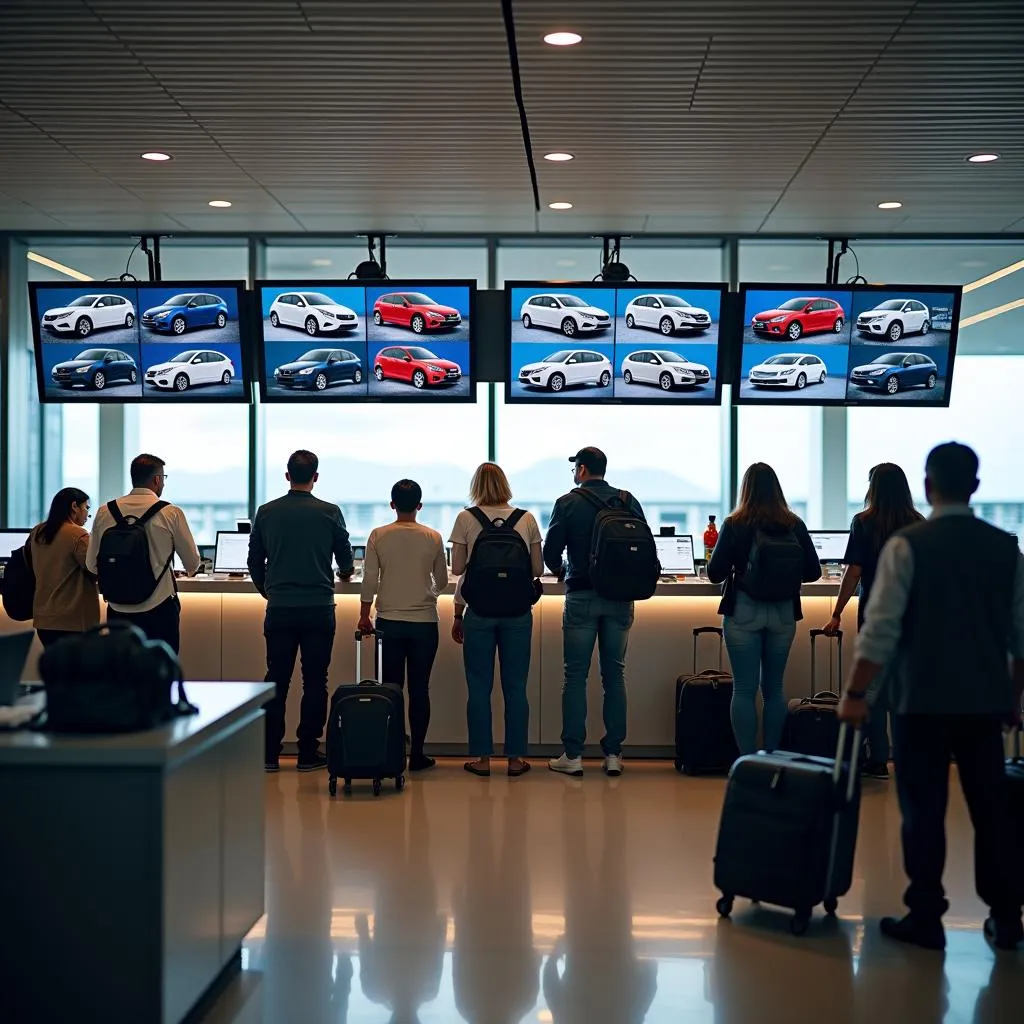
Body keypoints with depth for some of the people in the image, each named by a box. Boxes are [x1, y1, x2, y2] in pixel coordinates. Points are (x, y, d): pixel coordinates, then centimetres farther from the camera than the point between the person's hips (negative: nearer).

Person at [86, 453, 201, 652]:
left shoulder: (105, 512, 3)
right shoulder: (171, 513, -5)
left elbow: (91, 565, 9)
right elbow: (193, 565, 2)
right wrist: (191, 569, 27)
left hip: (118, 611, 3)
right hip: (159, 611, -3)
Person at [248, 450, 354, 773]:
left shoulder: (266, 512, 2)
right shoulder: (329, 513, -3)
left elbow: (254, 562, 9)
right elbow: (346, 564, 5)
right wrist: (344, 574, 28)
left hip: (279, 609, 2)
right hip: (318, 609, -2)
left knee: (276, 680, 7)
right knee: (314, 682, 4)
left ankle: (270, 753, 7)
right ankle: (308, 753, 6)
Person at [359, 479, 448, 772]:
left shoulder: (378, 536, -3)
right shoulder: (433, 538, -1)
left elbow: (369, 580, -3)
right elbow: (442, 581, 9)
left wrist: (364, 616, 7)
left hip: (389, 621, 0)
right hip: (424, 622, 0)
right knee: (419, 688, 4)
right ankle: (417, 753, 6)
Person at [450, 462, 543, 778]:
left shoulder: (466, 519, -2)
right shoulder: (526, 519, 2)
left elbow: (457, 568, 0)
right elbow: (537, 568, 6)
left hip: (479, 610, -1)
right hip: (518, 610, 1)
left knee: (479, 686, 6)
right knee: (515, 686, 7)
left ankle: (482, 757, 10)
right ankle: (516, 757, 11)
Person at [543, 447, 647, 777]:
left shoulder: (568, 503, -4)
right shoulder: (629, 501, 5)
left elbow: (551, 551, -4)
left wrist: (562, 571, 17)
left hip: (581, 595, -3)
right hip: (621, 598, 3)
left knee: (575, 676, 2)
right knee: (614, 674, 8)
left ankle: (572, 755, 2)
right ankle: (613, 753, 7)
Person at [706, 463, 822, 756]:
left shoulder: (735, 525, -7)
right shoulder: (795, 525, -1)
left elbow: (715, 573, -6)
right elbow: (813, 572, 3)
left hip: (744, 613, -3)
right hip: (783, 614, 3)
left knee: (744, 689, 3)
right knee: (774, 688, 14)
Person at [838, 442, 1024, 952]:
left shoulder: (908, 544, -9)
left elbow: (880, 629, -12)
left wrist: (855, 693, -6)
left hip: (922, 700, -3)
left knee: (924, 810, 3)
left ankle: (925, 919, 7)